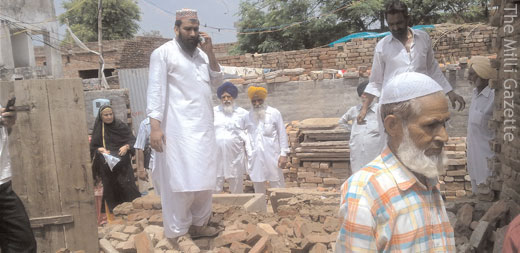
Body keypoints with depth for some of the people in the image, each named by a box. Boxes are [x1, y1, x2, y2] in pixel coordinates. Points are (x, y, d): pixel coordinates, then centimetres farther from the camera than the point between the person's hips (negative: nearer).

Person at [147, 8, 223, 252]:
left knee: (203, 178, 10)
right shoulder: (163, 53, -4)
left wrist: (210, 53, 1)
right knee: (181, 180, -4)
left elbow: (216, 81, 13)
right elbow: (156, 91, -10)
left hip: (204, 126, 7)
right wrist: (155, 126, -19)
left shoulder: (200, 53, 17)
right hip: (179, 127, -7)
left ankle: (198, 223, 23)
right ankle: (178, 232, 8)